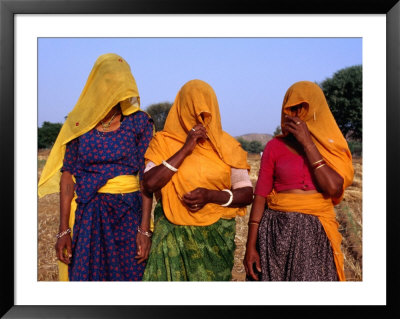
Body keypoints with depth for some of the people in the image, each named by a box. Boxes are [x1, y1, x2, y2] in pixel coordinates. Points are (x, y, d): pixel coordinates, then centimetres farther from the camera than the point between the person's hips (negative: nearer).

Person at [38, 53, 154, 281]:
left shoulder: (139, 122, -2)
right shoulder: (79, 123, 3)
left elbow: (146, 177, -5)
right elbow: (67, 175, 3)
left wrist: (145, 228, -11)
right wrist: (64, 229, -2)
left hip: (128, 213, -1)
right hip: (88, 215, 1)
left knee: (129, 274, 4)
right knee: (86, 274, 6)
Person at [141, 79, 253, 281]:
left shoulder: (227, 146, 3)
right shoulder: (164, 142, 2)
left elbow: (247, 193, 1)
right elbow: (149, 184, -12)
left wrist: (211, 196, -16)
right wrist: (185, 149, -15)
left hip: (216, 237, 1)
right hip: (172, 236, 0)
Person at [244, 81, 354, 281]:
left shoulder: (333, 147, 5)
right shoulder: (275, 146, 2)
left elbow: (333, 189, -13)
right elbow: (260, 195, 0)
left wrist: (308, 143, -13)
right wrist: (251, 246, -5)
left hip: (317, 234, 1)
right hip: (278, 231, 0)